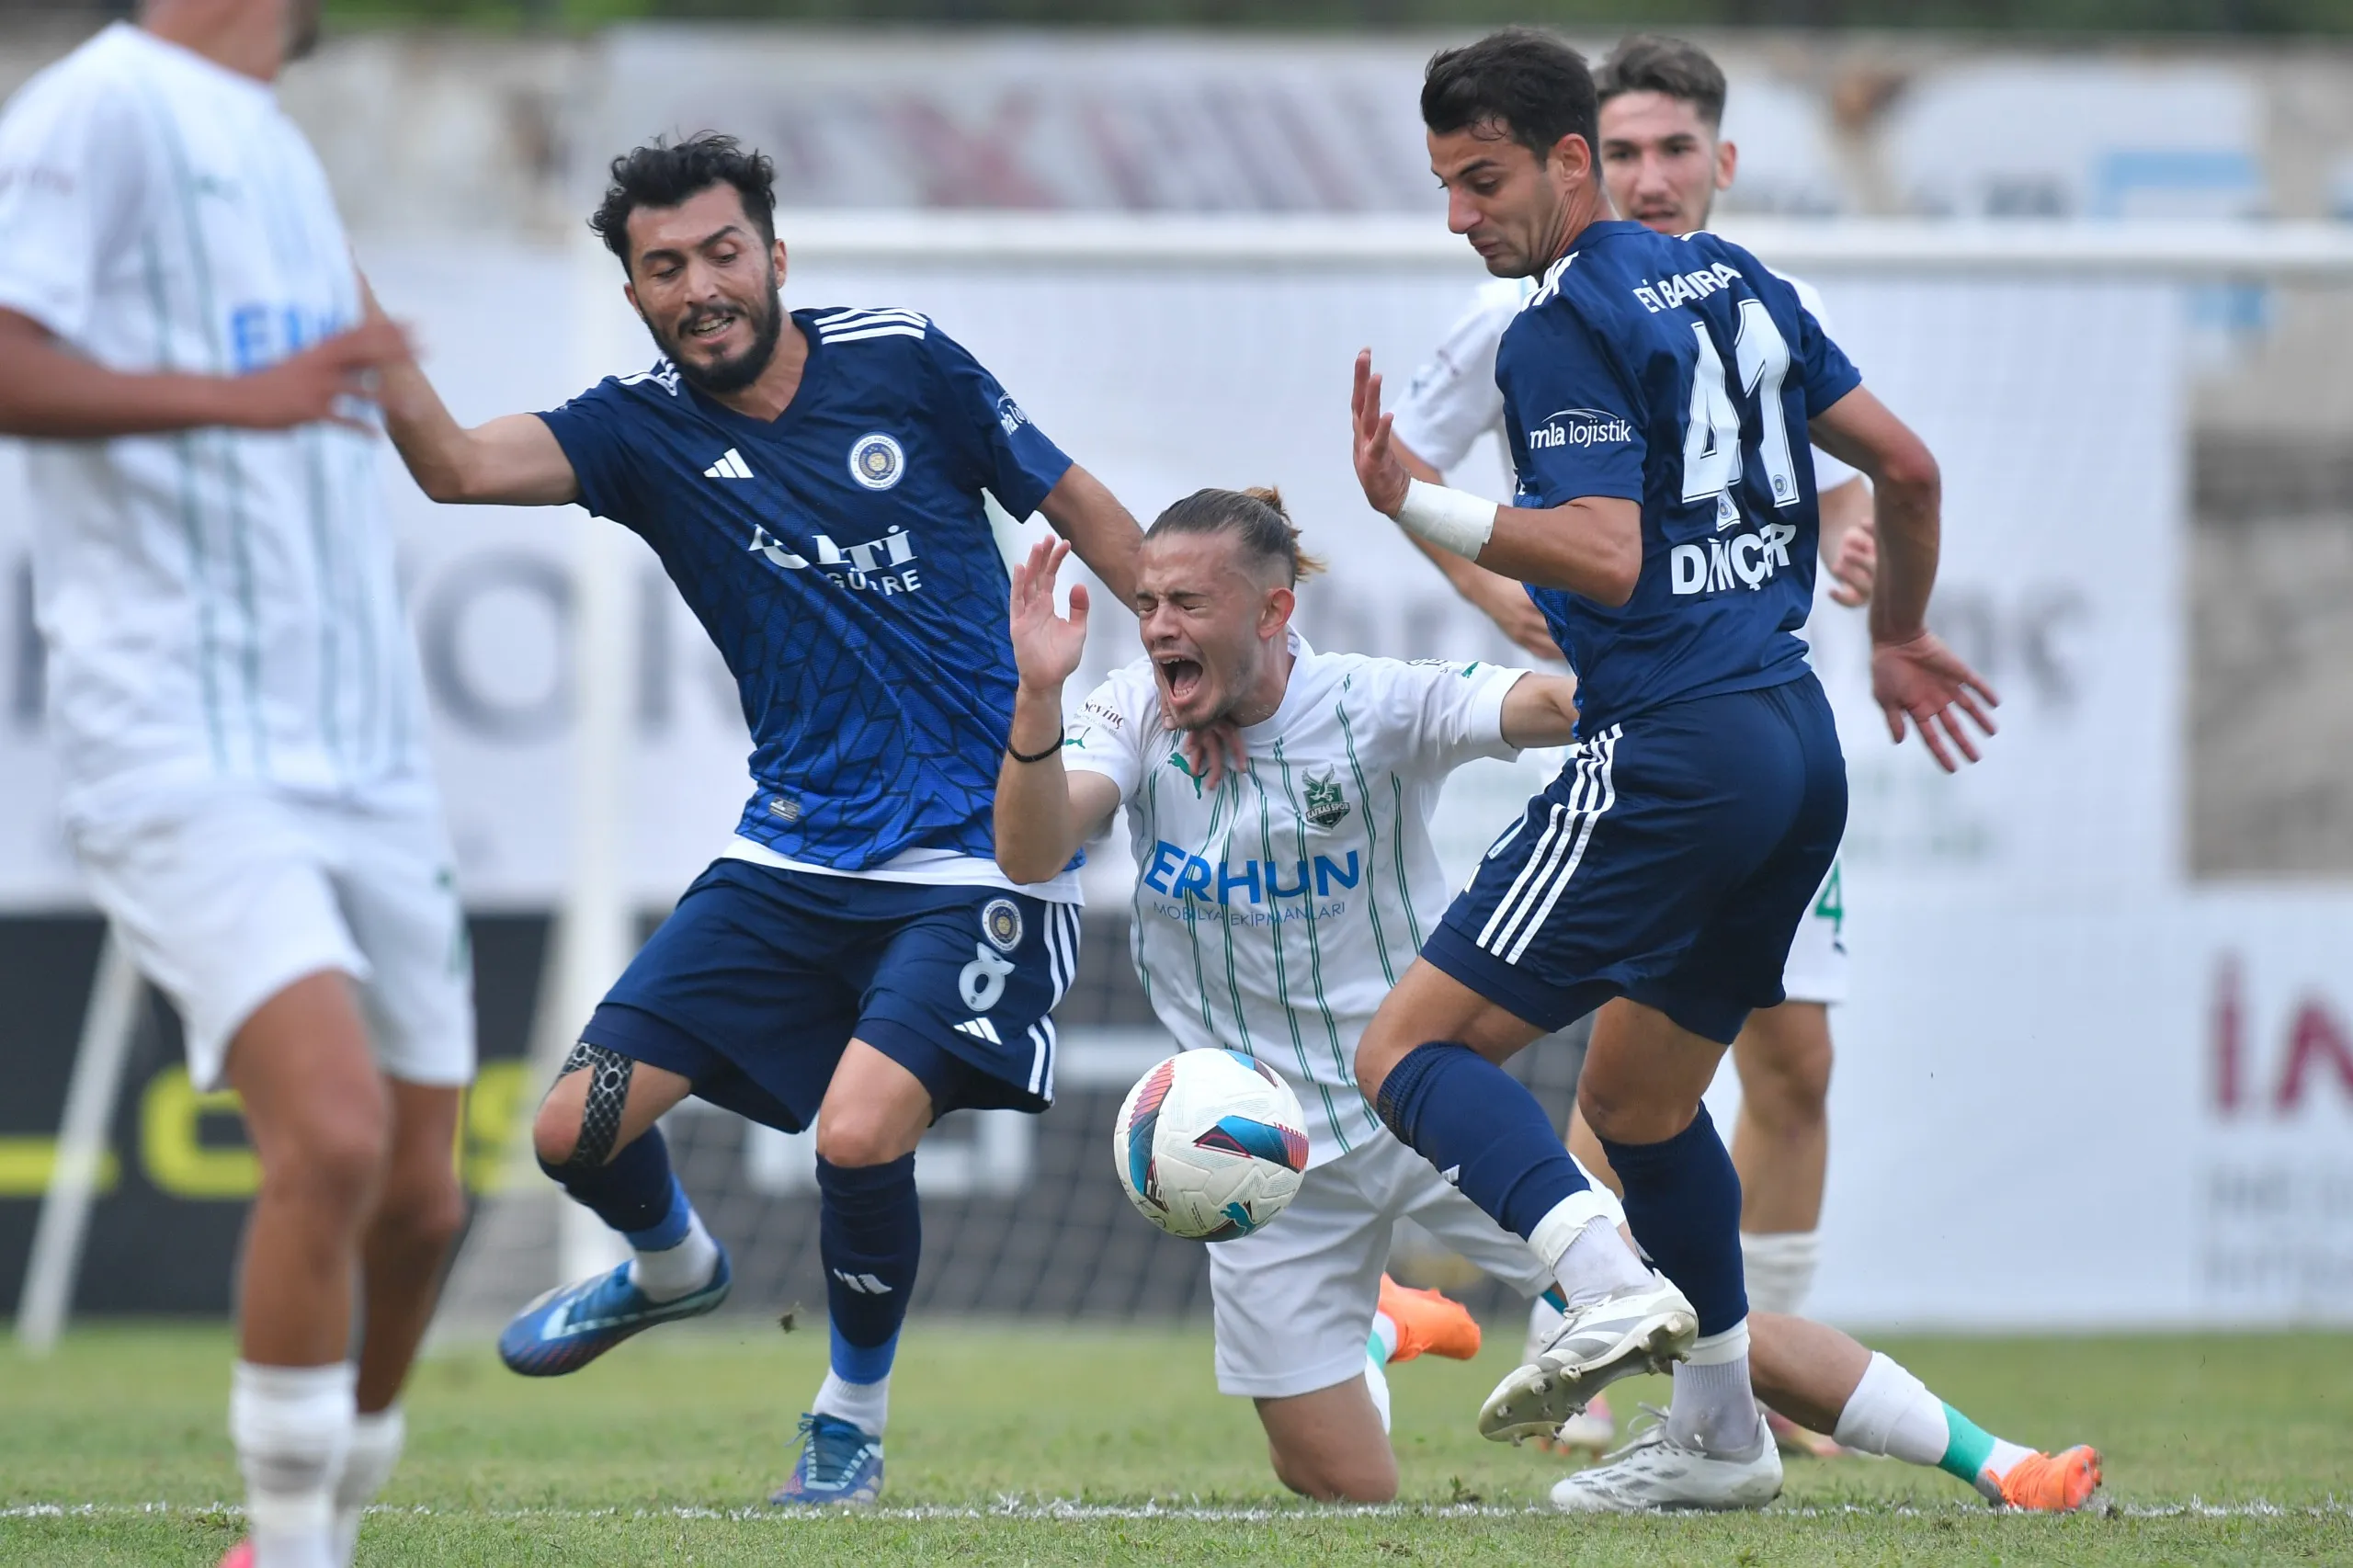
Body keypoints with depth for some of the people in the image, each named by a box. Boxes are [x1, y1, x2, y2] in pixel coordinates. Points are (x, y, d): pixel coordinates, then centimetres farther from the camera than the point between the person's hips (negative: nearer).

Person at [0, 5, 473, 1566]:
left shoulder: (273, 144, 20)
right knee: (334, 1132, -23)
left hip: (360, 762, 8)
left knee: (418, 1204, 6)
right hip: (186, 755, -8)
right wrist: (236, 394, -24)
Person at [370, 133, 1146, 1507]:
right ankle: (672, 1266, 35)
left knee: (859, 1135, -25)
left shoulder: (903, 362, -5)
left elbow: (1075, 503, 6)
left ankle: (854, 1418, 4)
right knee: (581, 1131, -3)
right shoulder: (645, 430, 0)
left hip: (976, 856, -4)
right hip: (792, 861, 4)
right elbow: (459, 464, -16)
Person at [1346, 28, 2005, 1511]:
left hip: (1670, 759, -9)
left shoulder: (1562, 331, -10)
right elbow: (1906, 466, 18)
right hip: (1800, 746, 9)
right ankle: (1719, 1433, 26)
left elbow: (1606, 555, -21)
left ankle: (1613, 1289, -28)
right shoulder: (1732, 280, 15)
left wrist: (1419, 507, -19)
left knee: (1411, 1049, -8)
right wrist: (1901, 637, 32)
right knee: (1640, 1099, 23)